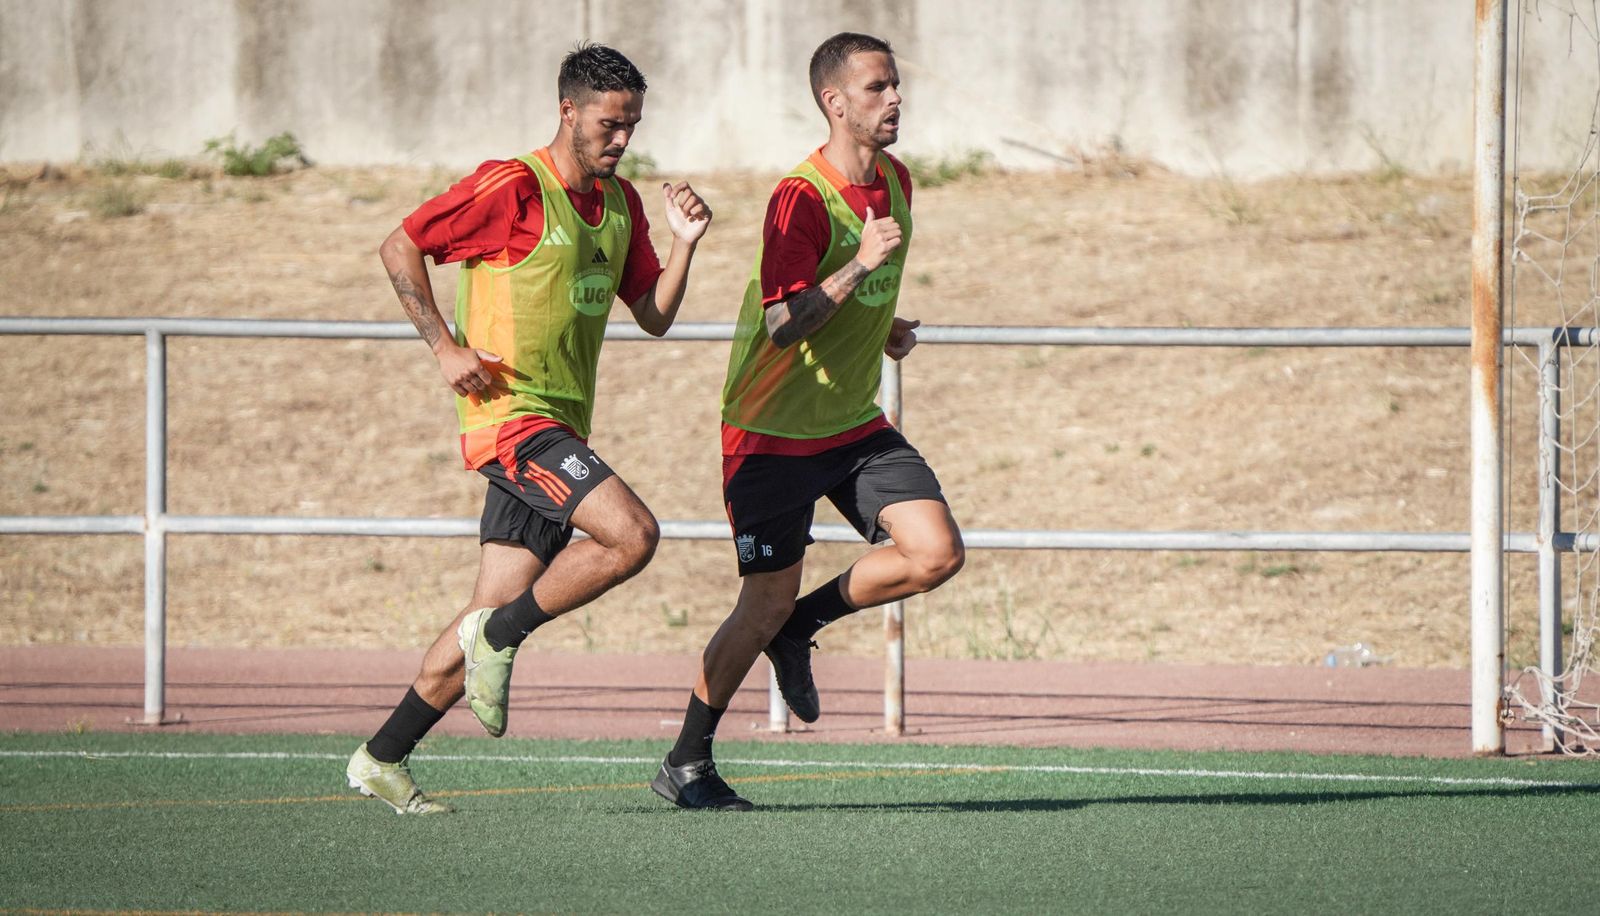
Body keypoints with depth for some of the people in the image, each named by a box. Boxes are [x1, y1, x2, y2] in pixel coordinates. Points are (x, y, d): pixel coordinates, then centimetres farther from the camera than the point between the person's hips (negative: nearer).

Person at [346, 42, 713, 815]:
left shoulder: (619, 202, 14)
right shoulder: (513, 188, -10)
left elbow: (654, 316, 18)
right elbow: (399, 248, -6)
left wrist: (683, 245, 1)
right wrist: (445, 346, -12)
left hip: (560, 429, 8)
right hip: (511, 414, -8)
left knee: (495, 618, 6)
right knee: (631, 533, -25)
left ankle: (383, 759, 14)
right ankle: (501, 635, -8)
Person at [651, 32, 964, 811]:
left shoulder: (895, 182, 6)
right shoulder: (801, 198, -20)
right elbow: (782, 324, -27)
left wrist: (881, 331, 10)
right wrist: (859, 266, -34)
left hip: (855, 423, 7)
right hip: (774, 431, -7)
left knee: (937, 553, -11)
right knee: (767, 602, -5)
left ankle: (798, 629, 12)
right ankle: (686, 764, 12)